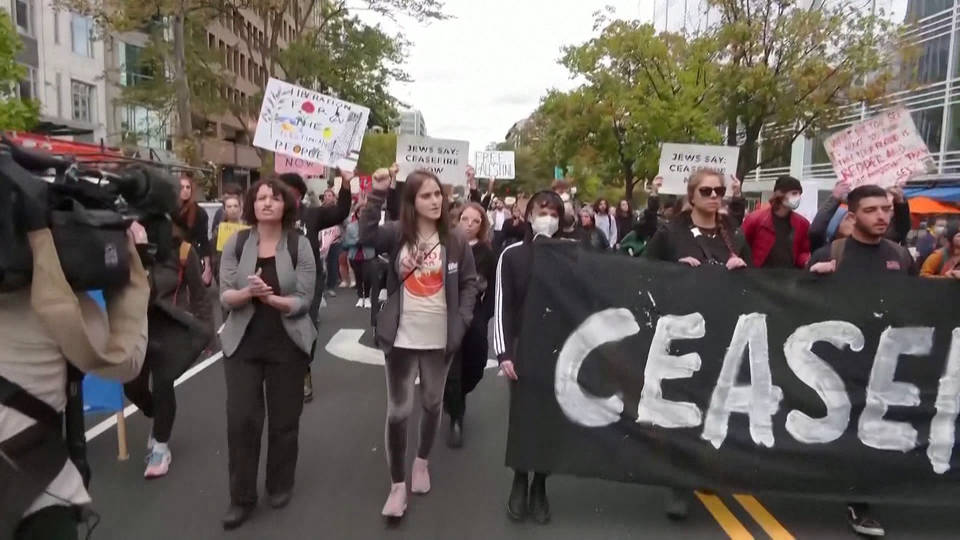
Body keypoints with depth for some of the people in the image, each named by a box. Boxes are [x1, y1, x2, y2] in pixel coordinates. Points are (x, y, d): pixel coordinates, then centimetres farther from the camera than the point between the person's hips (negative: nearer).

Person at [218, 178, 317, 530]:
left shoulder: (299, 245, -6)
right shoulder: (236, 244, -1)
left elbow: (303, 301, -9)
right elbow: (225, 296, -3)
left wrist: (269, 296, -24)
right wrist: (248, 292, -23)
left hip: (287, 344, -1)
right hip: (242, 343, 1)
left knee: (283, 419, 10)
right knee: (241, 419, 1)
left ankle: (280, 486, 31)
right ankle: (241, 497, 16)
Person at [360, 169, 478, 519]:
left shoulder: (455, 240, -1)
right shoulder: (397, 234, -4)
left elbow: (469, 283, 4)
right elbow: (366, 236, -23)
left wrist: (461, 320, -6)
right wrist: (377, 193, -28)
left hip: (439, 339, 1)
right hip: (403, 337, -1)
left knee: (432, 404, 17)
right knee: (398, 411, 2)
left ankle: (422, 463, 42)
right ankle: (397, 485, 17)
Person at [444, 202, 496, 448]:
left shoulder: (487, 254, 0)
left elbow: (492, 291, 0)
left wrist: (482, 317, -8)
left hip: (474, 320, 2)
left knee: (474, 368, 10)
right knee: (452, 371, -2)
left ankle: (453, 400, 40)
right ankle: (456, 420, 15)